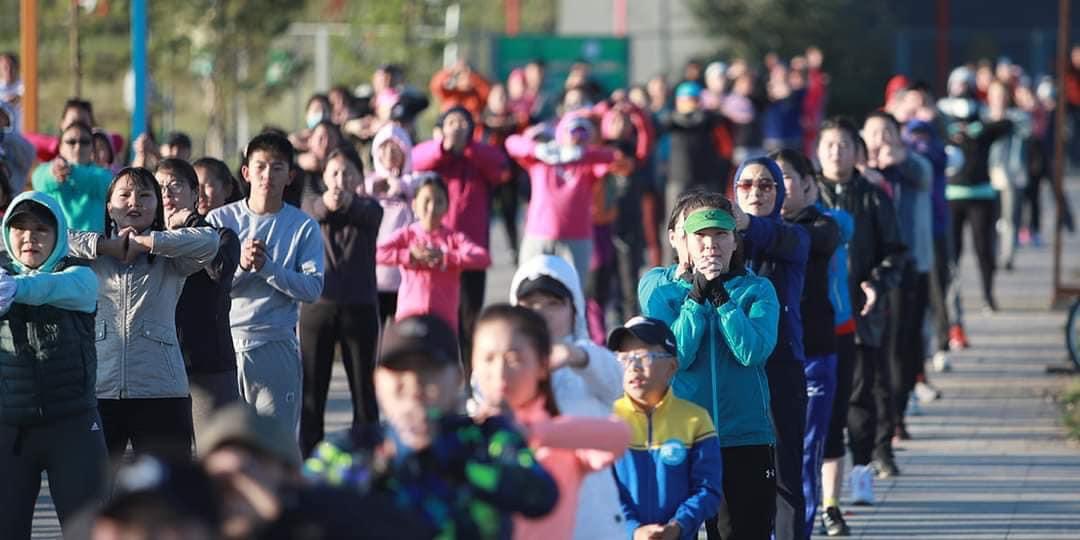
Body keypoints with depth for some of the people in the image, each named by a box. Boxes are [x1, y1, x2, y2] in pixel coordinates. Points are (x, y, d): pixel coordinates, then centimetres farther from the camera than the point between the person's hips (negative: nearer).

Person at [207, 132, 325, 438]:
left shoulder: (304, 227, 5)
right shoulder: (220, 220, 6)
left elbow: (312, 288, -4)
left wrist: (266, 266, -14)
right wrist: (241, 264, -15)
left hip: (276, 346, -1)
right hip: (223, 344, 1)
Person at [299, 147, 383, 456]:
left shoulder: (369, 208, 2)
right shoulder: (313, 202, 4)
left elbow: (367, 215, -22)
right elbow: (314, 211, -19)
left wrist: (348, 201, -45)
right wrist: (327, 202, -44)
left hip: (360, 307, 0)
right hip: (318, 306, 0)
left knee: (364, 390, 3)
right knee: (312, 389, 2)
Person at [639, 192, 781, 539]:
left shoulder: (756, 290, 6)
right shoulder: (657, 286, 4)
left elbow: (753, 351, -12)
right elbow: (675, 355, -9)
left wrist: (720, 296, -16)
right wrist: (696, 296, -14)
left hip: (744, 436, 0)